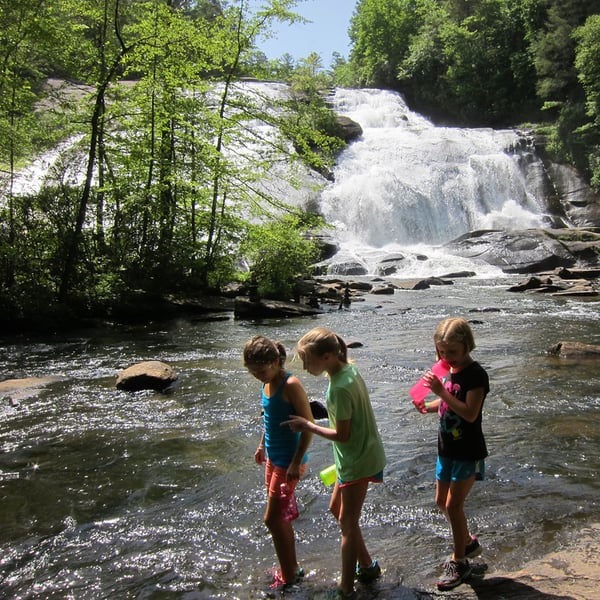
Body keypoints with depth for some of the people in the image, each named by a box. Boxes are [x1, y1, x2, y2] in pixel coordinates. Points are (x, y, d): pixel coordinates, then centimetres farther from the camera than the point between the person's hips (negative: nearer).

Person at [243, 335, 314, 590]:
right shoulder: (268, 383, 3)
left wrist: (296, 463, -22)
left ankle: (288, 577, 16)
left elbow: (308, 426, -21)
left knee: (272, 518, 0)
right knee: (280, 517, 18)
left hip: (289, 461, -8)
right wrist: (262, 445, 22)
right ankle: (291, 567, 35)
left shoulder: (291, 385, -23)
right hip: (273, 458, 9)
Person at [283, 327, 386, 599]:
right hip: (352, 457, 9)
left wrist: (307, 425, -13)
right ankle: (367, 566, 35)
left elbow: (342, 435, -22)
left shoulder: (340, 388, -28)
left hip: (358, 461, -9)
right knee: (336, 509, 22)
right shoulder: (347, 370, -1)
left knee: (347, 523, 4)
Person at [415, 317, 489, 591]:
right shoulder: (448, 371, 3)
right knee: (442, 501, 17)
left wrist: (441, 391, -31)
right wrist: (428, 406, -3)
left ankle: (459, 562, 13)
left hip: (468, 452, -8)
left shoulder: (476, 375, -20)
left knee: (453, 504, -4)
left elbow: (470, 413, -27)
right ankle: (468, 542, 39)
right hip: (447, 448, 8)